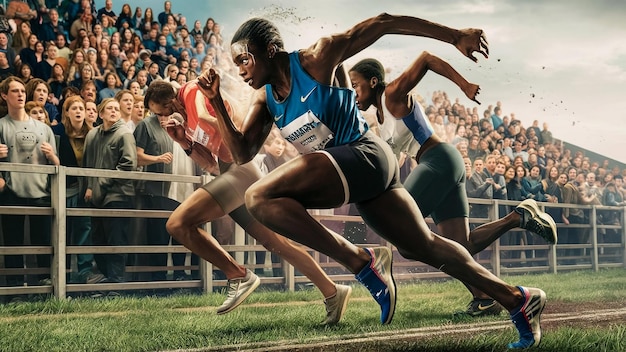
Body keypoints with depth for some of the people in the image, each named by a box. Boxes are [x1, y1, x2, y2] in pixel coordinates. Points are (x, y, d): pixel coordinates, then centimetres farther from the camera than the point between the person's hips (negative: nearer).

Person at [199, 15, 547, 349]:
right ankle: (517, 299, 26)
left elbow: (383, 23, -7)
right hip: (365, 171, 10)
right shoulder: (265, 98, 12)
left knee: (260, 198, -20)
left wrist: (456, 36, -8)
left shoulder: (317, 58, -9)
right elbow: (243, 153, 9)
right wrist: (217, 102, -1)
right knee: (425, 246, 18)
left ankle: (362, 262, -21)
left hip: (363, 154, -9)